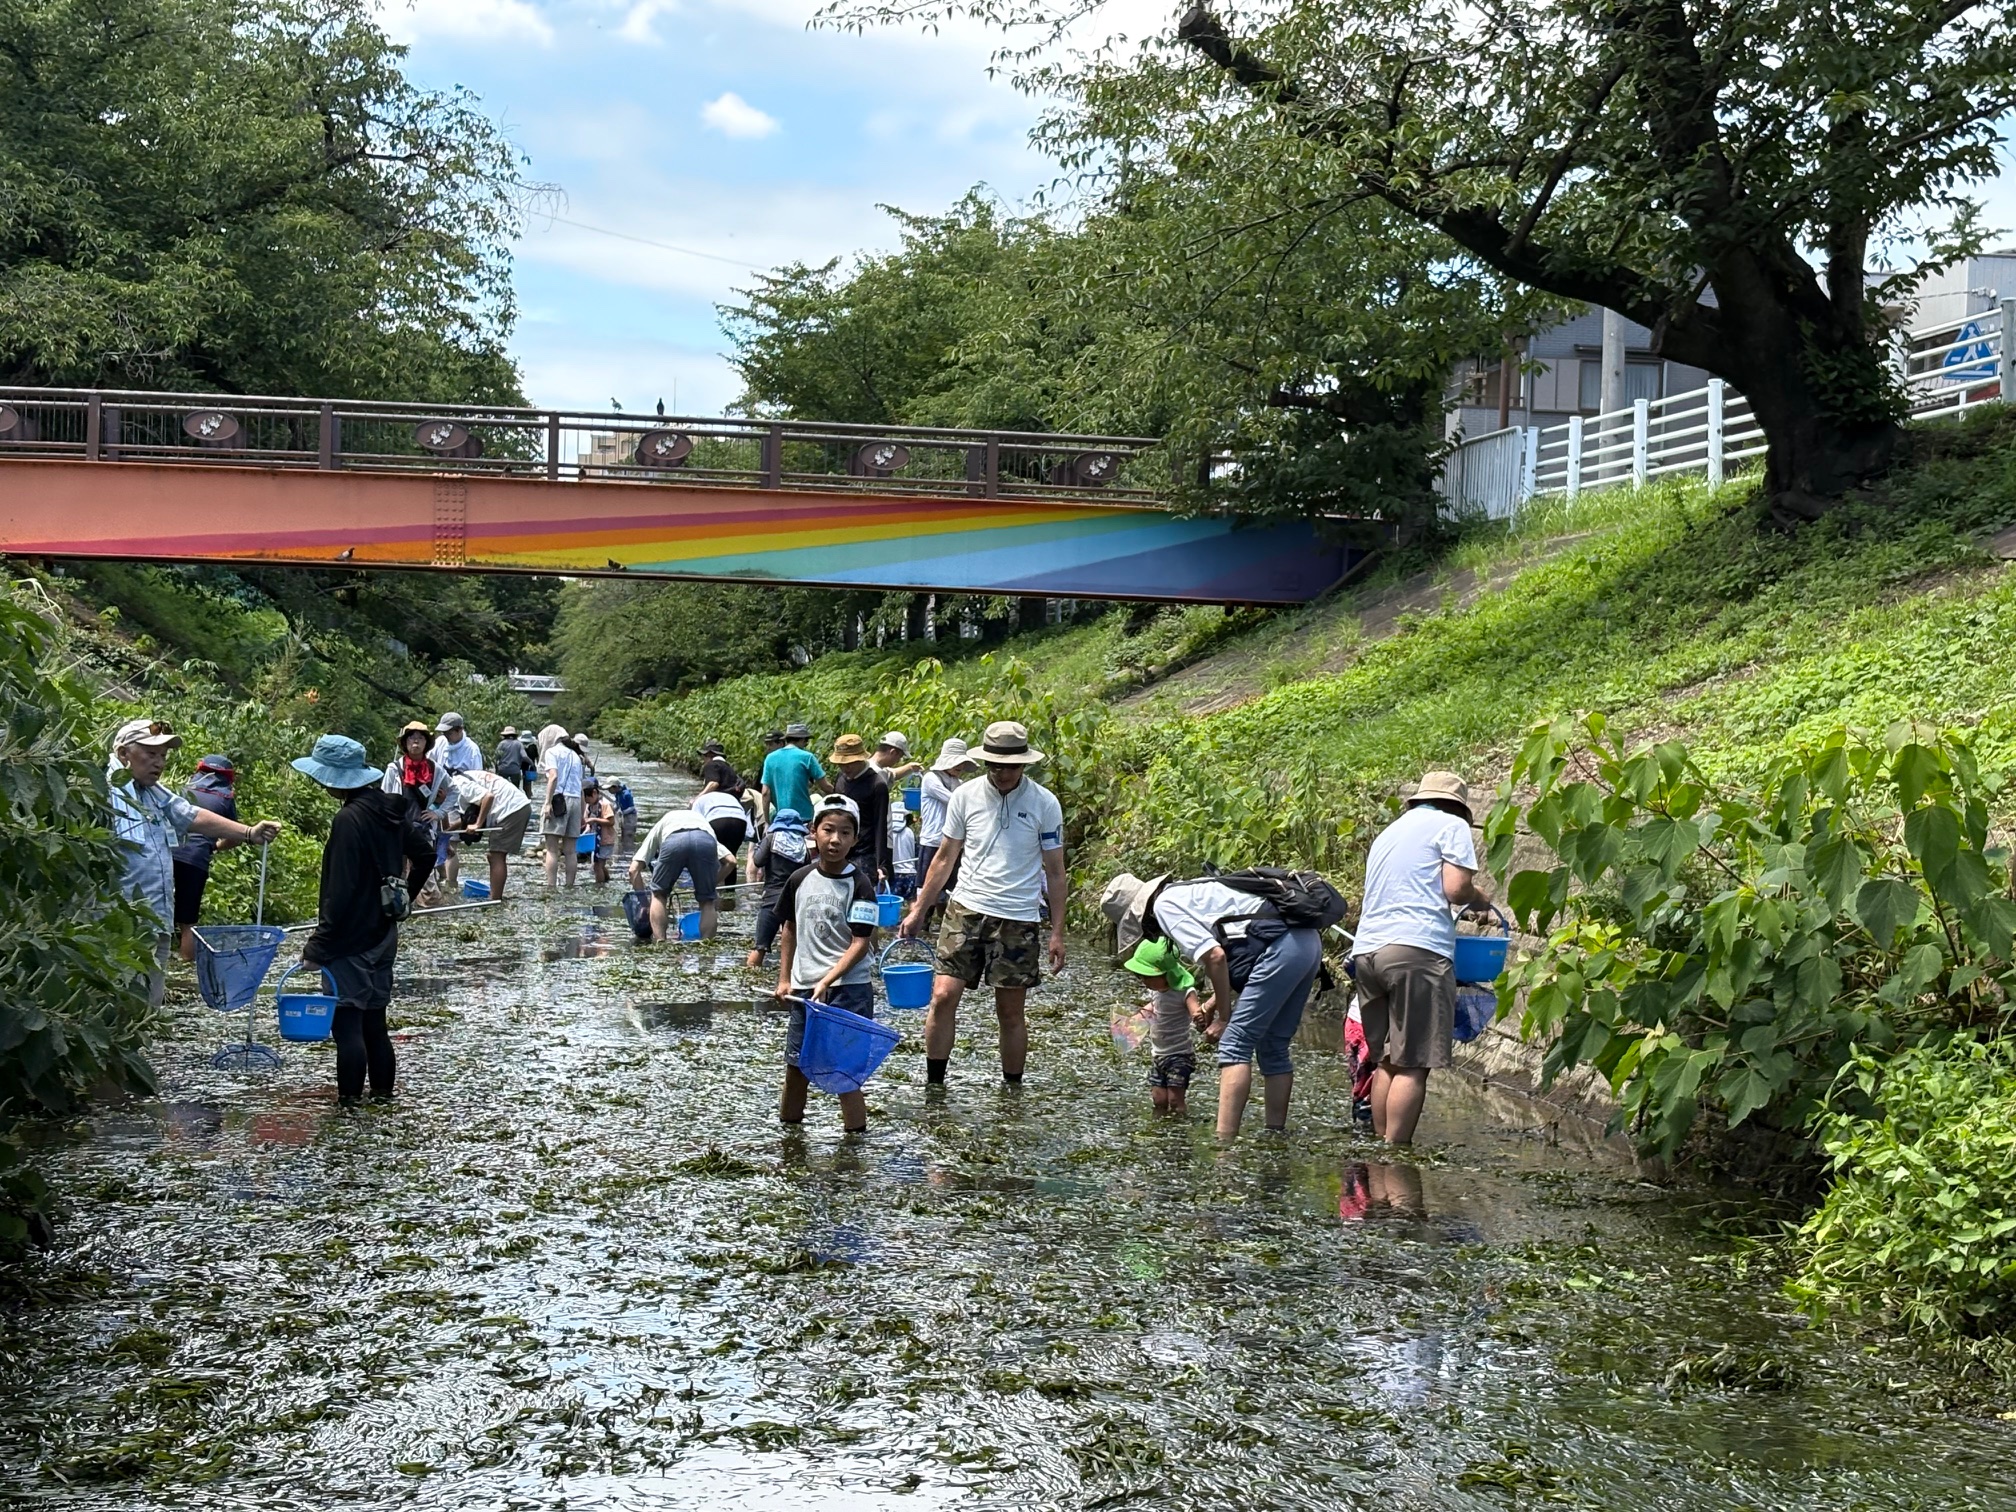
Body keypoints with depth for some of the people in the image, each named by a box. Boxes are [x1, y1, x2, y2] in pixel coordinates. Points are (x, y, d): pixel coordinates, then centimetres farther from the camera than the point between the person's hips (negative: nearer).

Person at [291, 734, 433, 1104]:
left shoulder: (348, 820, -19)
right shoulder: (391, 808, 4)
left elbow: (340, 893, -20)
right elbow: (424, 853, 13)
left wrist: (318, 945, -16)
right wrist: (402, 895, 25)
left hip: (351, 939, -9)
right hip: (384, 933, 9)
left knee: (347, 1021, -3)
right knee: (375, 1021, 15)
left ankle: (350, 1100, -1)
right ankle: (383, 1093, 21)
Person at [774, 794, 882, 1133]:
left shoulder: (859, 884, -10)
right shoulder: (800, 879, 4)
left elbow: (860, 943, -13)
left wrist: (827, 981, -21)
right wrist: (784, 978, 11)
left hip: (847, 987, -5)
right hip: (803, 989, 5)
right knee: (796, 1063, 15)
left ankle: (856, 1132, 1)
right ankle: (788, 1125, 32)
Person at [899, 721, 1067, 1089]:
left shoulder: (1044, 804, -3)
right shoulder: (966, 796, 2)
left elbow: (1055, 873, 3)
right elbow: (945, 858, 12)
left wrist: (1057, 933, 0)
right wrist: (919, 910, 11)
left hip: (1018, 919, -1)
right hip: (966, 909, 1)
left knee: (1012, 1012, 5)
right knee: (943, 995, -10)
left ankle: (1012, 1090, 19)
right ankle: (933, 1084, 1)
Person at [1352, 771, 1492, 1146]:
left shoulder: (1389, 832, 28)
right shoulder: (1452, 826, 6)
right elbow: (1455, 889, -6)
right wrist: (1480, 900, 15)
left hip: (1367, 949, 7)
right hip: (1417, 948, -7)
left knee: (1385, 1060, 10)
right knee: (1412, 1064, -7)